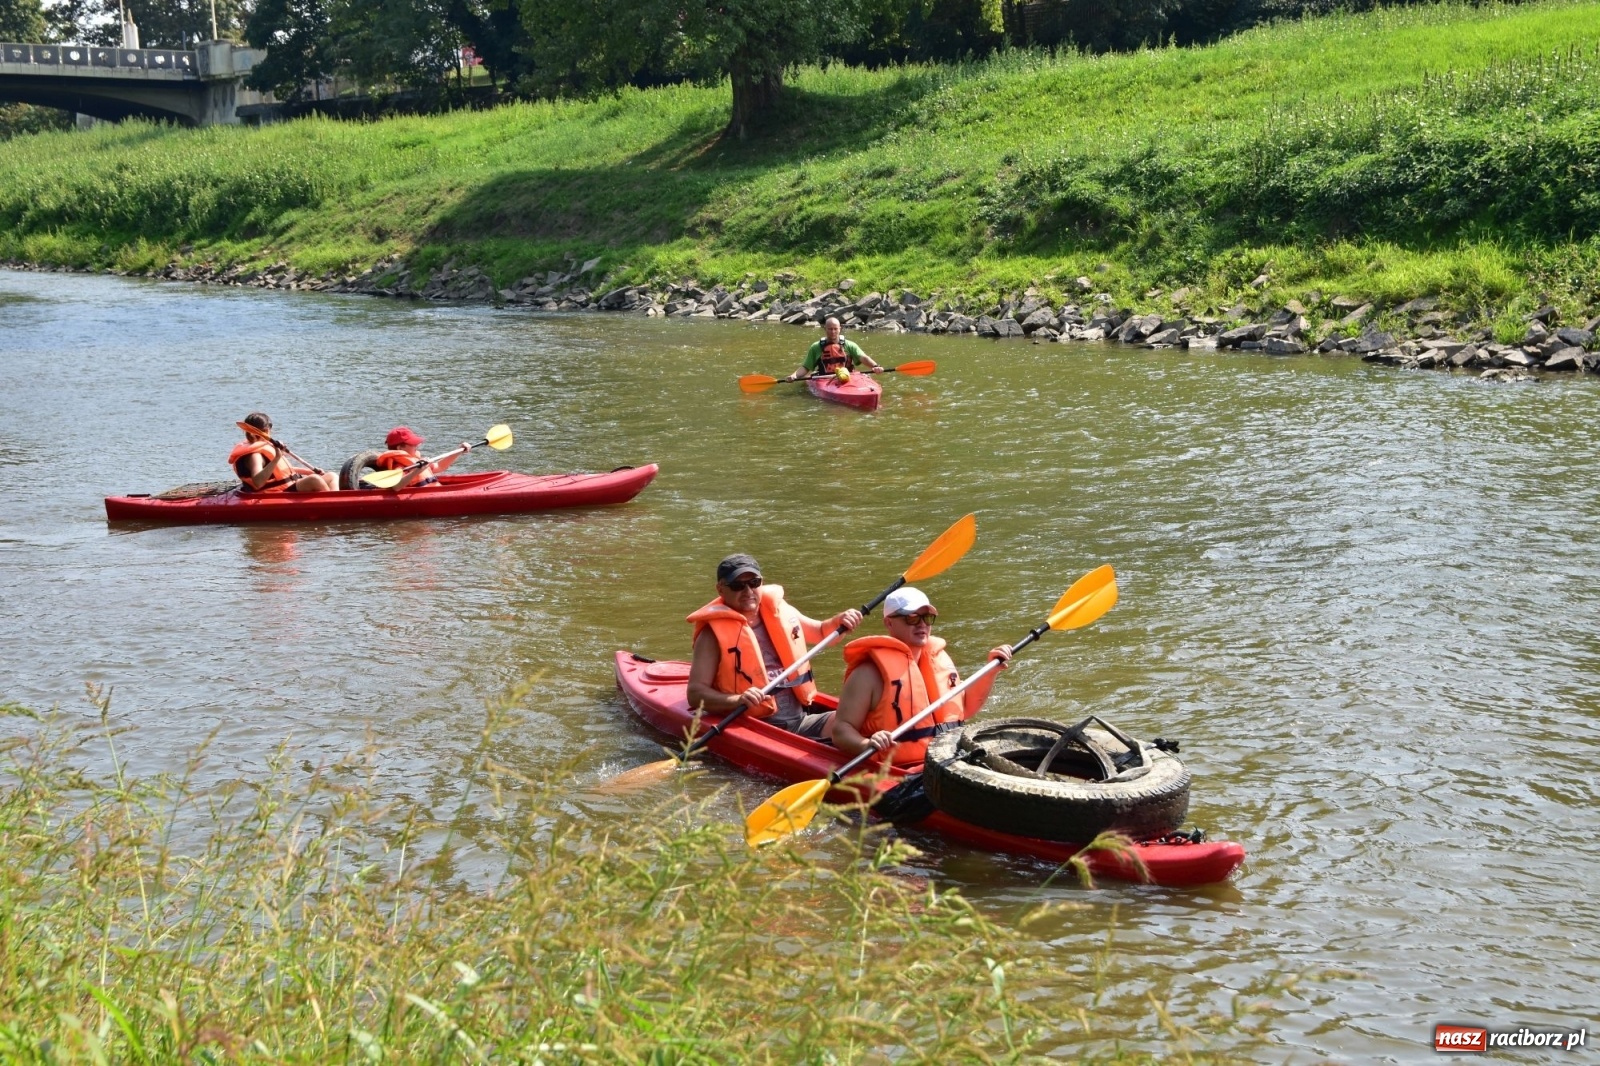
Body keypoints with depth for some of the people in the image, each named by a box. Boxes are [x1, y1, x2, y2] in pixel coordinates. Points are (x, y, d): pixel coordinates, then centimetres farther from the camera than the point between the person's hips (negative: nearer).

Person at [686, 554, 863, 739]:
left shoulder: (779, 611, 13)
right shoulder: (714, 633, -4)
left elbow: (821, 633, 29)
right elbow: (695, 693, -11)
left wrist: (839, 622, 7)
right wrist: (737, 700, -28)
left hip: (802, 720, 6)